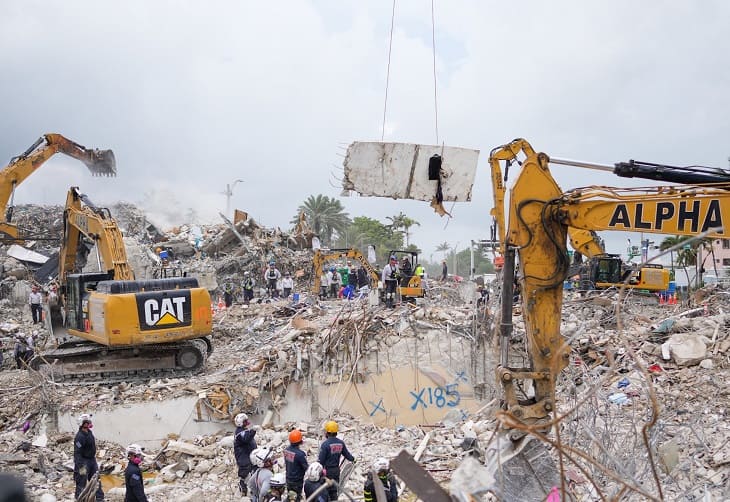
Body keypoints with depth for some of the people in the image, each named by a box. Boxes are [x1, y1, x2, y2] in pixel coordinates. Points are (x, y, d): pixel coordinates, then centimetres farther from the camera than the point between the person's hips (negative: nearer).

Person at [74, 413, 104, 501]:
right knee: (81, 482, 0)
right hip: (84, 461, -9)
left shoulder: (89, 432, 5)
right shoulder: (79, 436, -24)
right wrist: (80, 466, -27)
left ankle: (99, 498, 21)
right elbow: (77, 453, -25)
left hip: (92, 460, 9)